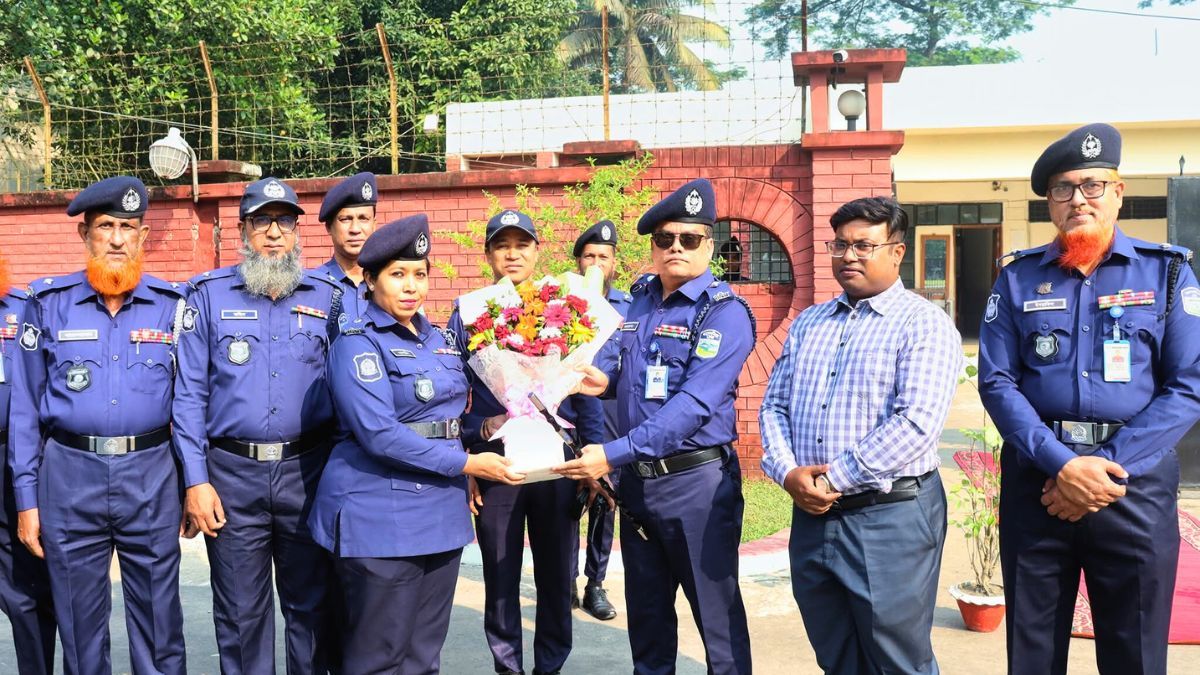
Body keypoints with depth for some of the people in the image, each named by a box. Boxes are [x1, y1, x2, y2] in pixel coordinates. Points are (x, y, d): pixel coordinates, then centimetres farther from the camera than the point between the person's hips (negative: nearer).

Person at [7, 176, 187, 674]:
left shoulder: (172, 305, 3)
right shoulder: (48, 303, 3)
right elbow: (26, 407, 5)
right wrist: (26, 499, 1)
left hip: (151, 477, 0)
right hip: (69, 476, 0)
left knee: (159, 625, 7)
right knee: (79, 625, 12)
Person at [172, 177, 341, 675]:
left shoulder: (327, 296, 7)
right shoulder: (210, 294, 4)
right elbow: (189, 392, 1)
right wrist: (196, 480, -5)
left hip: (308, 471, 1)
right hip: (232, 474, -1)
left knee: (312, 607, 9)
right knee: (240, 614, 9)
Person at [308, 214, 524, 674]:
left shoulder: (437, 339, 13)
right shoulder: (358, 343, -9)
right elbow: (380, 434, -20)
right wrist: (465, 464, -18)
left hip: (442, 512, 7)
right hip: (382, 517, -7)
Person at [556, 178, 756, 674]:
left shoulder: (724, 312, -15)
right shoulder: (640, 298, 8)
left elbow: (694, 403, -25)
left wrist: (613, 454, -29)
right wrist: (602, 376, -3)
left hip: (695, 480, -7)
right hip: (636, 478, 7)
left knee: (717, 613, 4)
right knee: (646, 610, 19)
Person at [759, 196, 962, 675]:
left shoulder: (924, 325, -7)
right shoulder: (807, 323, 14)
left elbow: (915, 423, -19)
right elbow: (774, 405, 11)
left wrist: (833, 479, -17)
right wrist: (787, 472, -7)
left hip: (890, 518, -6)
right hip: (811, 516, 6)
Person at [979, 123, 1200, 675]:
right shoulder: (1018, 278, 5)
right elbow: (997, 382, -2)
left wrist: (1107, 465, -14)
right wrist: (1061, 463, -16)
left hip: (1134, 483, -1)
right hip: (1036, 480, 1)